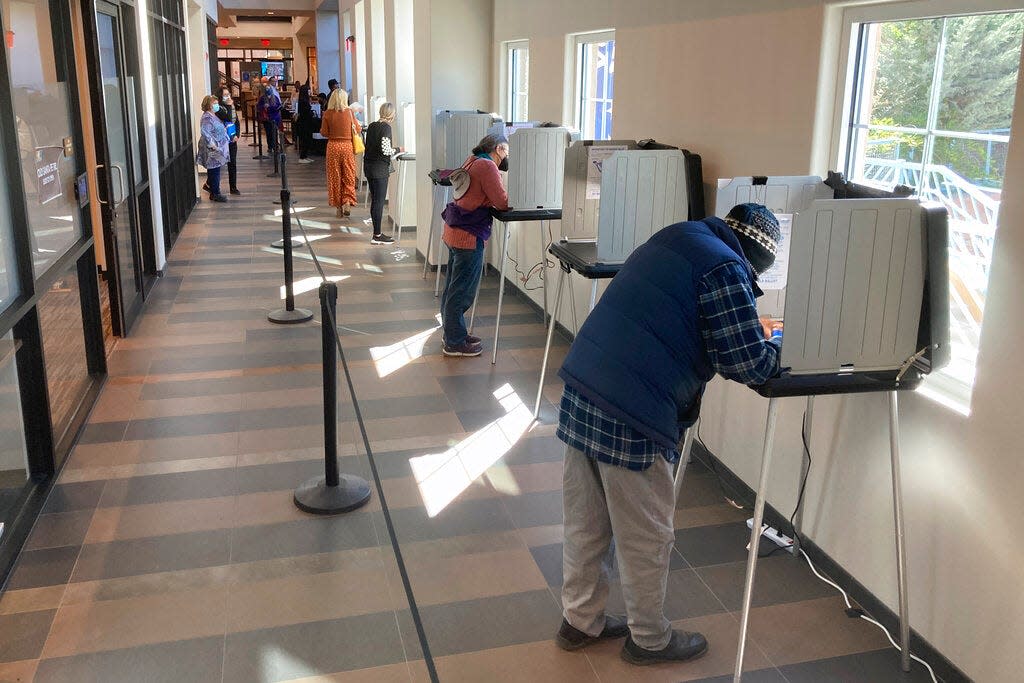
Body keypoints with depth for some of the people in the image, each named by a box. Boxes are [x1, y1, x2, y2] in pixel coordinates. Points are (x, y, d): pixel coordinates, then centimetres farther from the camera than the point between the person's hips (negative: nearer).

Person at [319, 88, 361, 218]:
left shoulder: (327, 114, -6)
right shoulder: (349, 112, -6)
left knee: (335, 177, 9)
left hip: (333, 146, 0)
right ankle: (347, 202, -8)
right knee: (348, 176, 8)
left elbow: (324, 133, -1)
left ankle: (338, 205, 12)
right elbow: (358, 130, 2)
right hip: (347, 146, 0)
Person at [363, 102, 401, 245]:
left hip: (368, 167, 8)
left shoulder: (371, 126, 10)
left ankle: (377, 233, 19)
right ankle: (377, 236, 0)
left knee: (374, 200, 13)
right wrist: (397, 150, -3)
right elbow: (385, 150, -20)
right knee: (379, 201, -3)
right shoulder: (386, 127, -13)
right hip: (380, 169, -8)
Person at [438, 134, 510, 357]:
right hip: (468, 235, -10)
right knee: (462, 290, -1)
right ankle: (455, 343, 7)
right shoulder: (487, 166, -15)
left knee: (453, 287, 18)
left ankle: (452, 332, 31)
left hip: (455, 230, 10)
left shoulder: (474, 161, 14)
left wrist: (507, 196, 4)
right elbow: (502, 202, -17)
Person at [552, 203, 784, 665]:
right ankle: (649, 639, 30)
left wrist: (752, 334, 23)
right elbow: (751, 366, -12)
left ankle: (580, 621, 37)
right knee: (646, 536, 11)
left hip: (580, 387, 8)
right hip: (630, 418, -8)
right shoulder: (726, 270, -10)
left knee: (584, 523, 20)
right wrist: (774, 348, 10)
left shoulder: (676, 237, 16)